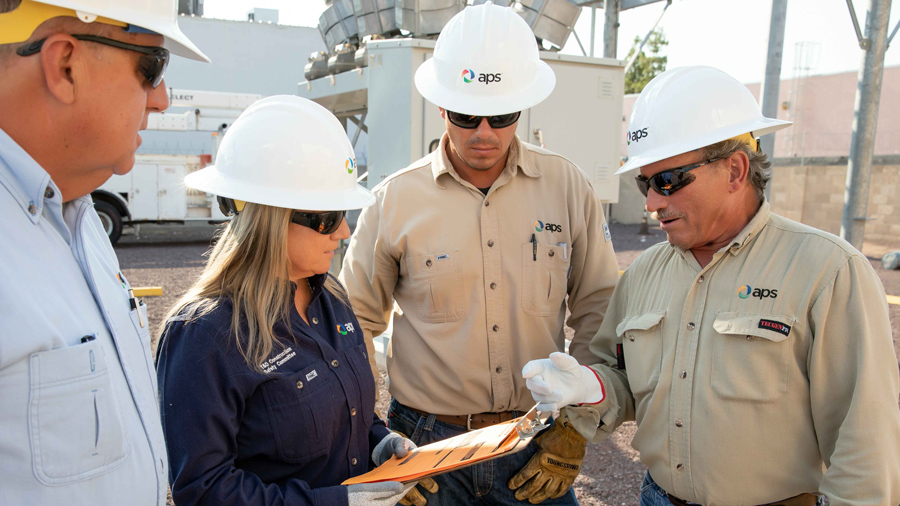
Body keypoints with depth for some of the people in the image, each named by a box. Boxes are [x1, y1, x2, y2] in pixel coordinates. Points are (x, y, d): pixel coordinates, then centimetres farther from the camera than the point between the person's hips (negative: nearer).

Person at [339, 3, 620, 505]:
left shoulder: (568, 187, -5)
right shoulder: (396, 200, -8)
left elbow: (599, 311, 2)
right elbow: (355, 325, 1)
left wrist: (574, 432, -2)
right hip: (427, 443, 0)